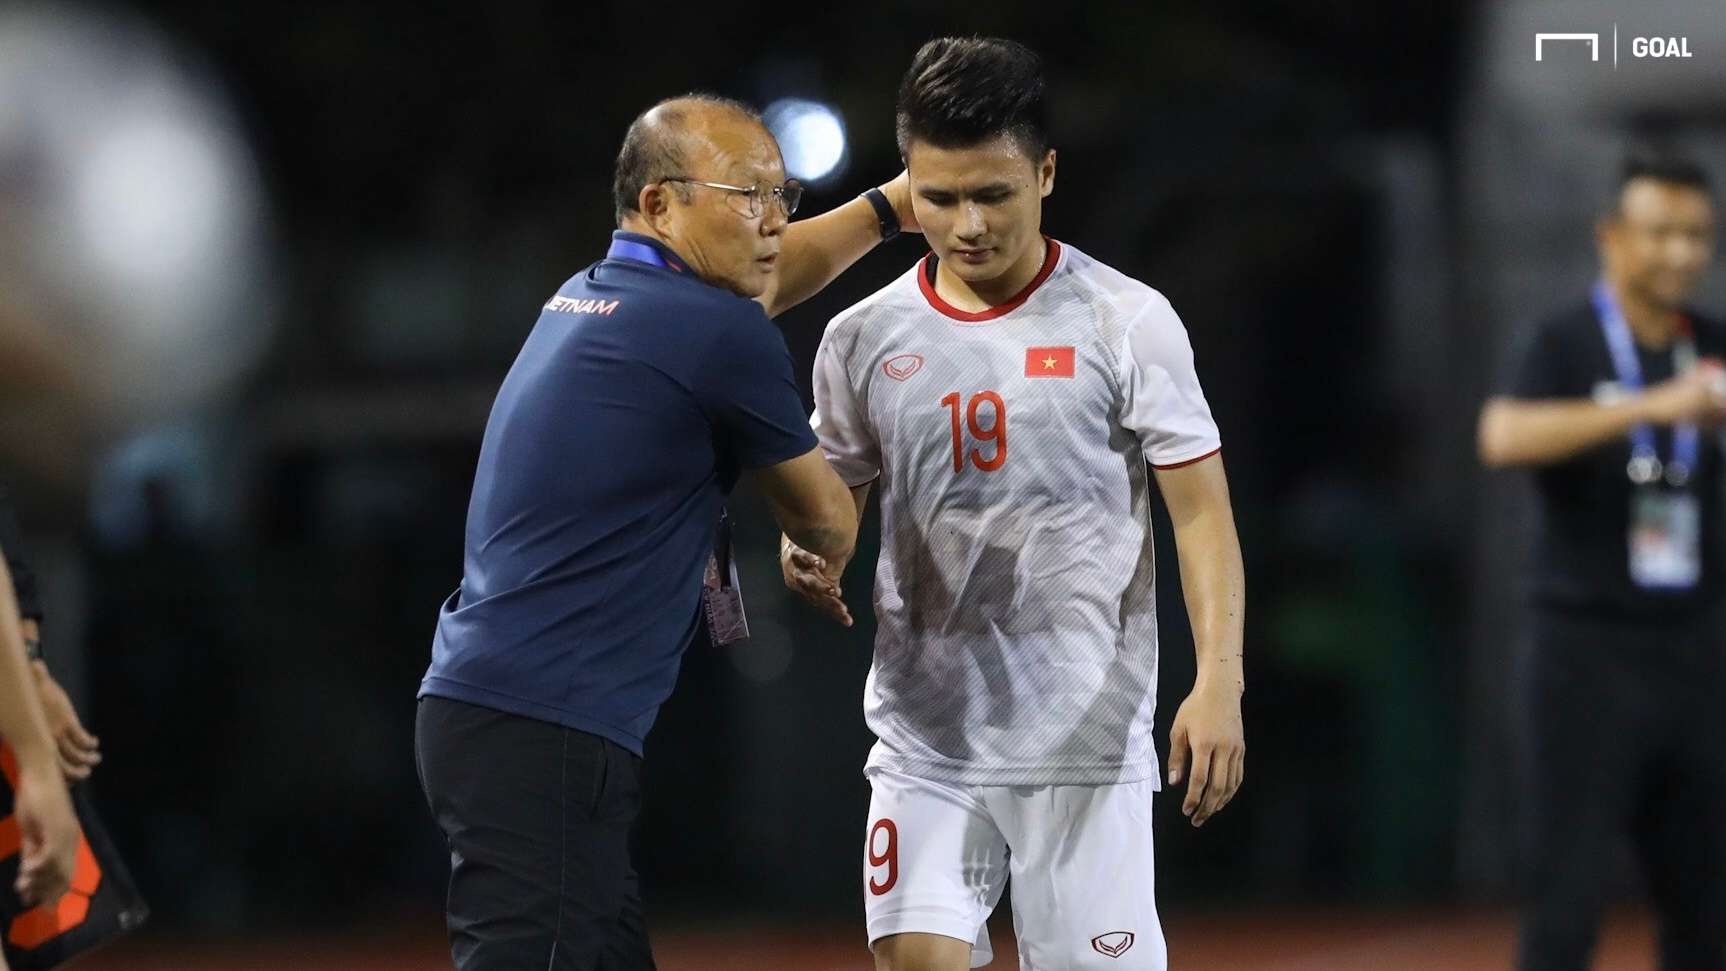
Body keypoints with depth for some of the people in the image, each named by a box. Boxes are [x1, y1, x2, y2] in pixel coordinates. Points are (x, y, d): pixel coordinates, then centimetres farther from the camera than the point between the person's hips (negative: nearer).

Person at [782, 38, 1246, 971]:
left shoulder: (1127, 323, -3)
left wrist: (1218, 682, -16)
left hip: (1088, 744, -3)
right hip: (924, 742, 3)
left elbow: (1201, 513, -4)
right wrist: (809, 552, -6)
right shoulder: (863, 340, 6)